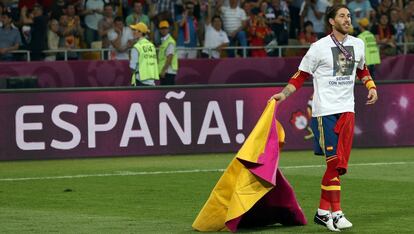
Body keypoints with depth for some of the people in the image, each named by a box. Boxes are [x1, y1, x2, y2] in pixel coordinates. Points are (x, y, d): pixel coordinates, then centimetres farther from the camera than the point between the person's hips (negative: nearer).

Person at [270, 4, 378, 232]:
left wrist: (371, 86, 13)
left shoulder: (357, 44, 11)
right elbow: (301, 75, 1)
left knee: (339, 165, 2)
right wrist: (284, 94, -10)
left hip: (347, 110, 5)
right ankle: (336, 213, -7)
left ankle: (323, 211, 10)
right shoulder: (319, 47, -4)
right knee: (334, 162, -9)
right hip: (325, 111, -5)